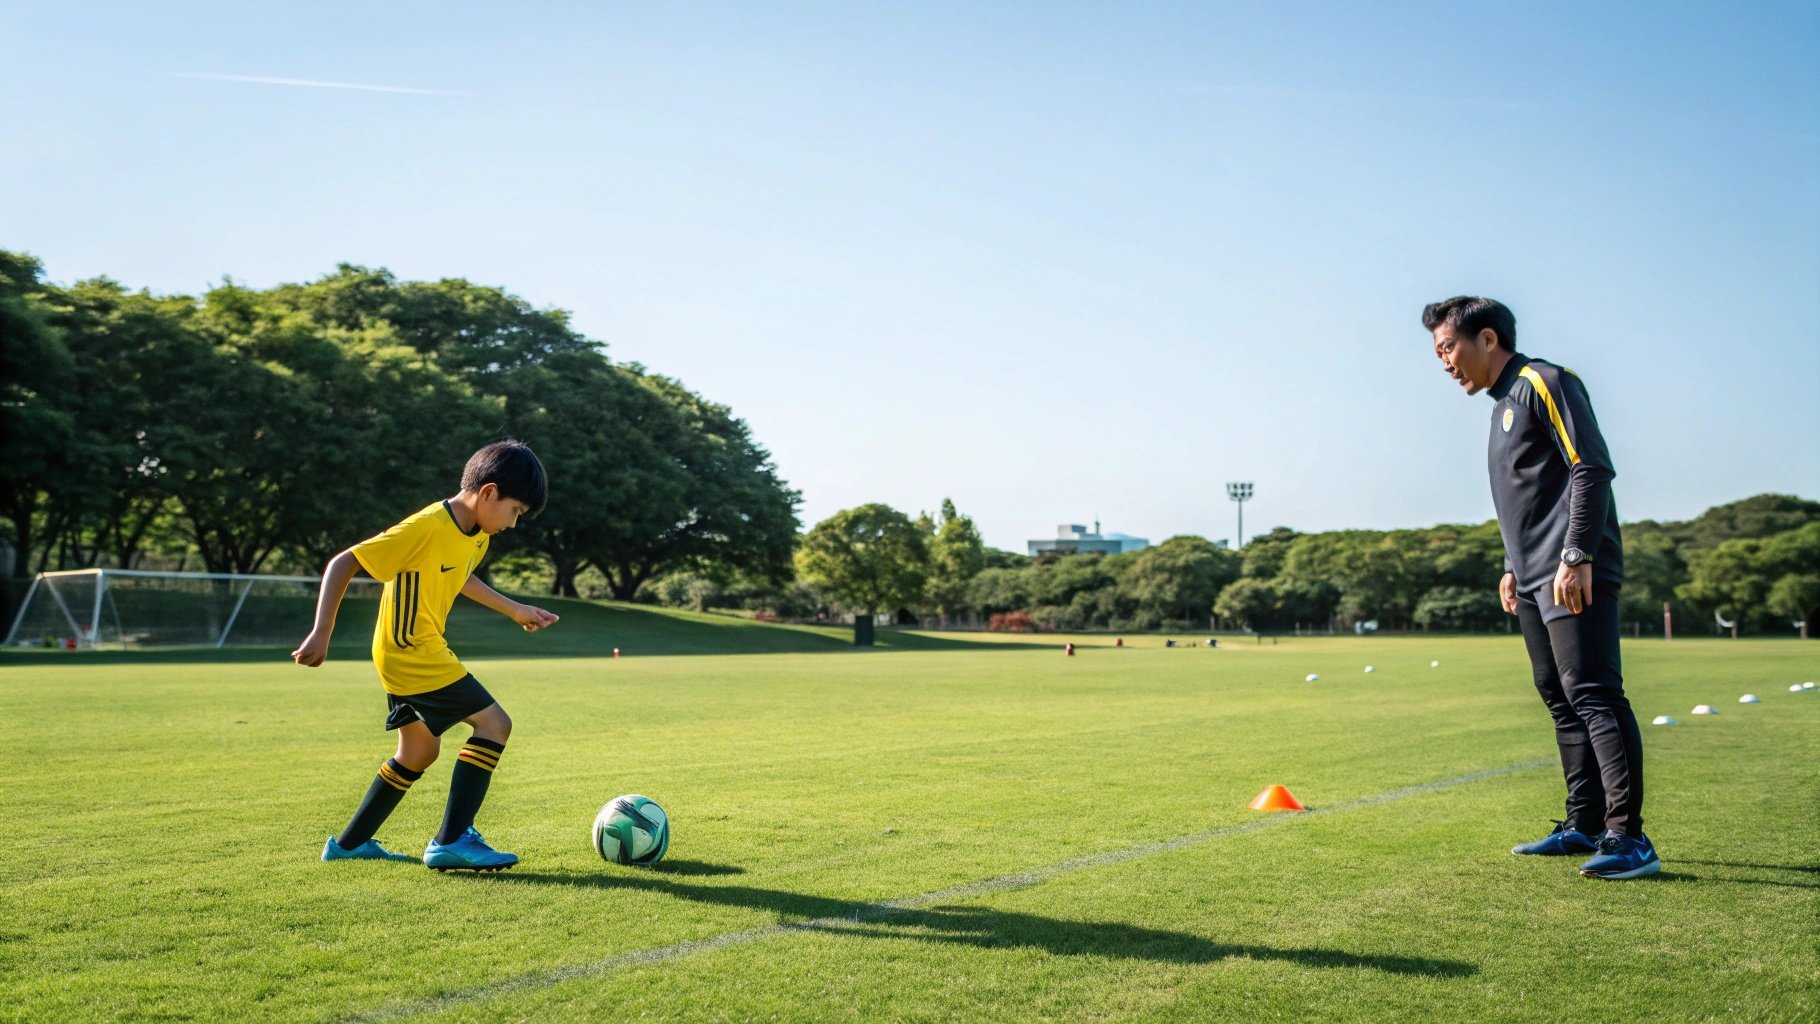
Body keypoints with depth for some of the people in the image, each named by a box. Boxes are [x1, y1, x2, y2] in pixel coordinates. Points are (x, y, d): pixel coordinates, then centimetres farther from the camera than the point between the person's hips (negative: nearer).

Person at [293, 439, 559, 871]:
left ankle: (349, 844, 32)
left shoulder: (477, 534, 2)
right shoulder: (427, 528, -24)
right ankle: (452, 842, -11)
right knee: (494, 722, -13)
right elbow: (342, 564, -22)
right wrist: (322, 634, -25)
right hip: (412, 653, -10)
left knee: (419, 753, 20)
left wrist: (515, 610, 21)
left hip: (412, 654, 10)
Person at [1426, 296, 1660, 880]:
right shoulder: (1503, 402, 21)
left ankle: (1628, 838, -12)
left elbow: (1592, 469, -16)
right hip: (1535, 582, 10)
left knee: (1593, 695, -13)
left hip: (1574, 577, -10)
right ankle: (1584, 826, 18)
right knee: (1561, 699, 11)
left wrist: (1577, 556, -21)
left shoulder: (1544, 383, -7)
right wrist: (1514, 566, 22)